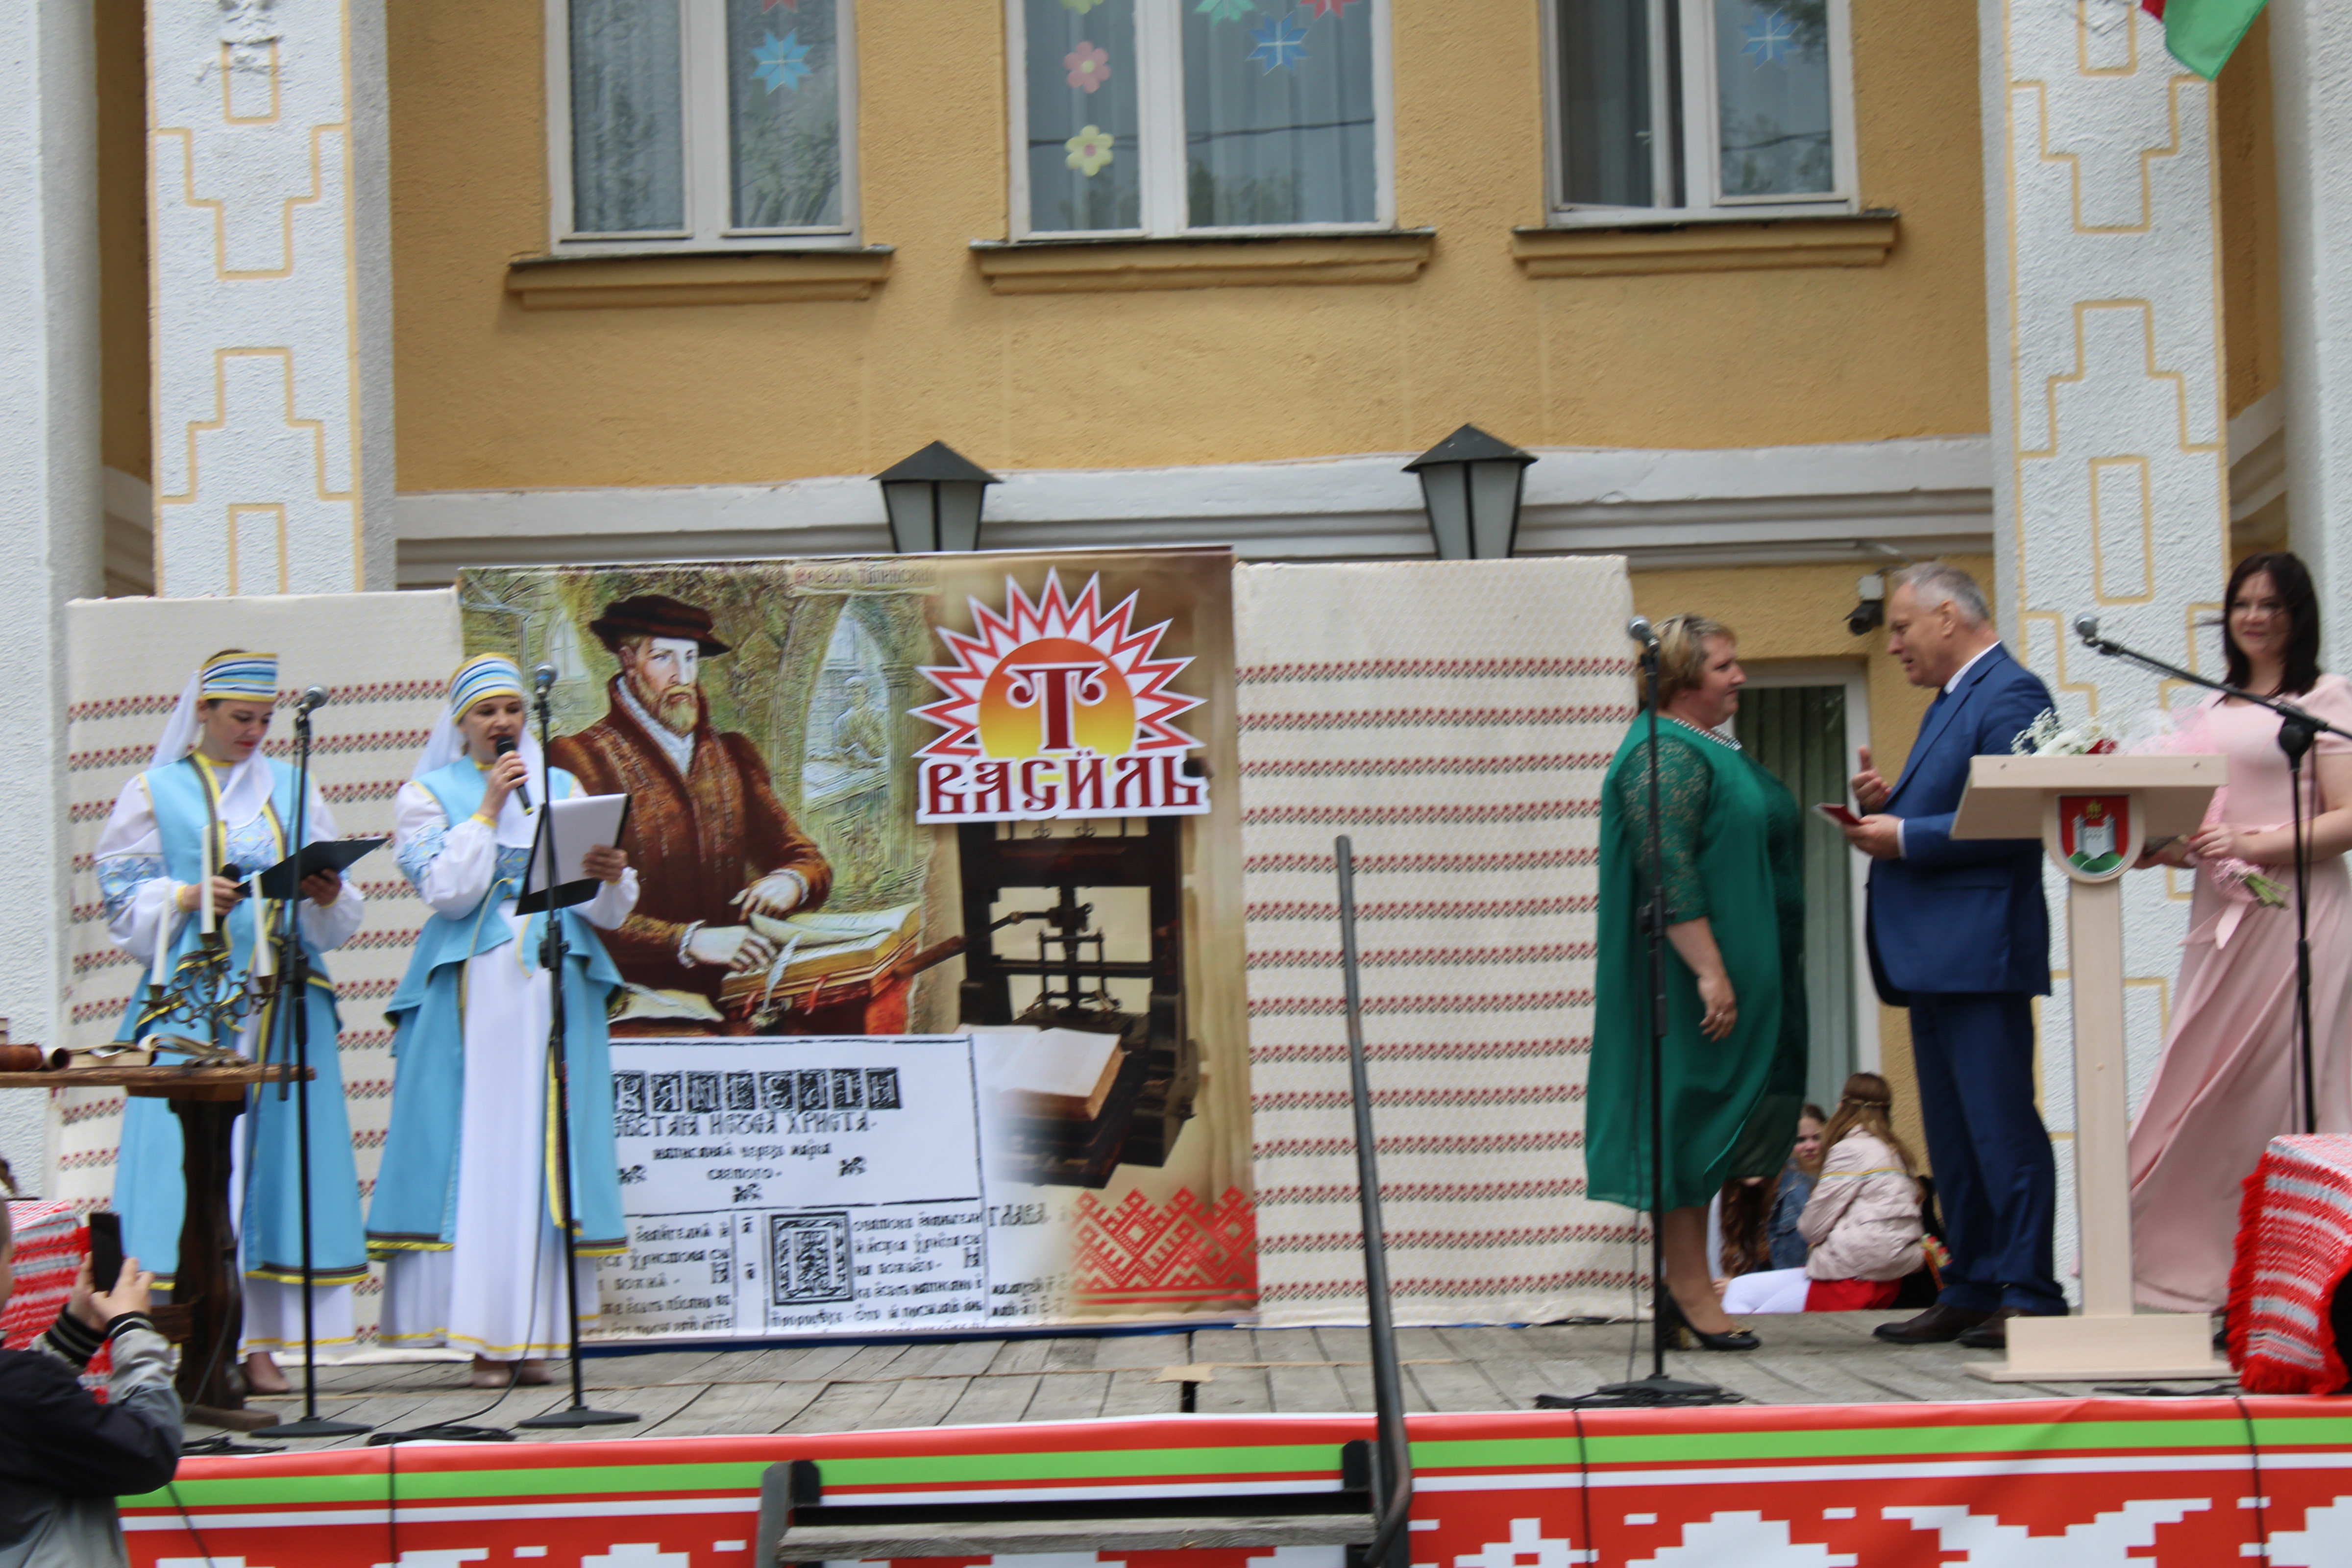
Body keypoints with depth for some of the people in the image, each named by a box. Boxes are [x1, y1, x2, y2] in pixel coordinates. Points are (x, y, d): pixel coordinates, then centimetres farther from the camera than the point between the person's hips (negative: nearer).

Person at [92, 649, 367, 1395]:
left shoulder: (293, 790, 16)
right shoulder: (155, 793, 8)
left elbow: (341, 915, 14)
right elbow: (125, 902, 3)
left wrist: (327, 897, -7)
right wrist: (188, 899, -13)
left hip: (282, 999, 3)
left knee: (277, 1157, -2)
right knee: (191, 1158, -9)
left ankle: (260, 1343, 1)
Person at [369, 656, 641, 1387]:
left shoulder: (563, 788, 17)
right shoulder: (428, 795, 9)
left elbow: (605, 912, 11)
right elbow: (446, 891, -7)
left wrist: (611, 877, -11)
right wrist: (489, 809, -8)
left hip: (556, 989, 3)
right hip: (473, 991, -3)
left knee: (549, 1148, -2)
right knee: (478, 1152, -8)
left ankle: (536, 1332, 1)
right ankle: (486, 1334, -6)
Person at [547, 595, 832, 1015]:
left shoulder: (733, 756, 19)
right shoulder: (581, 759, 0)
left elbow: (808, 861, 21)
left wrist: (790, 881, -4)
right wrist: (689, 940, -20)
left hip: (729, 992, 6)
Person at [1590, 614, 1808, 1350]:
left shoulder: (1715, 751, 17)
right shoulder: (1665, 756, -15)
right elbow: (1667, 873, -22)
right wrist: (1710, 972, -26)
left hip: (1743, 969, 10)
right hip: (1693, 977, -10)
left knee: (1723, 1115, 10)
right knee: (1690, 1112, -4)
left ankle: (1687, 1282, 15)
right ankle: (1689, 1284, 1)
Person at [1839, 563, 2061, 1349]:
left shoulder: (2009, 694, -10)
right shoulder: (1950, 702, 22)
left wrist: (1907, 836, -17)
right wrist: (1886, 805, 5)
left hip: (1981, 953, -10)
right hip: (1934, 956, 10)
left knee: (2001, 1127, -8)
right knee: (1952, 1136, 12)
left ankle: (2029, 1297, -5)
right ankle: (1970, 1292, 17)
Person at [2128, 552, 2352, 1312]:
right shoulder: (2210, 713, 19)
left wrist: (2256, 844, -19)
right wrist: (2160, 847, 2)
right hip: (2219, 918, 6)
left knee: (2283, 1096, -7)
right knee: (2211, 1099, 1)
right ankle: (2218, 1280, 4)